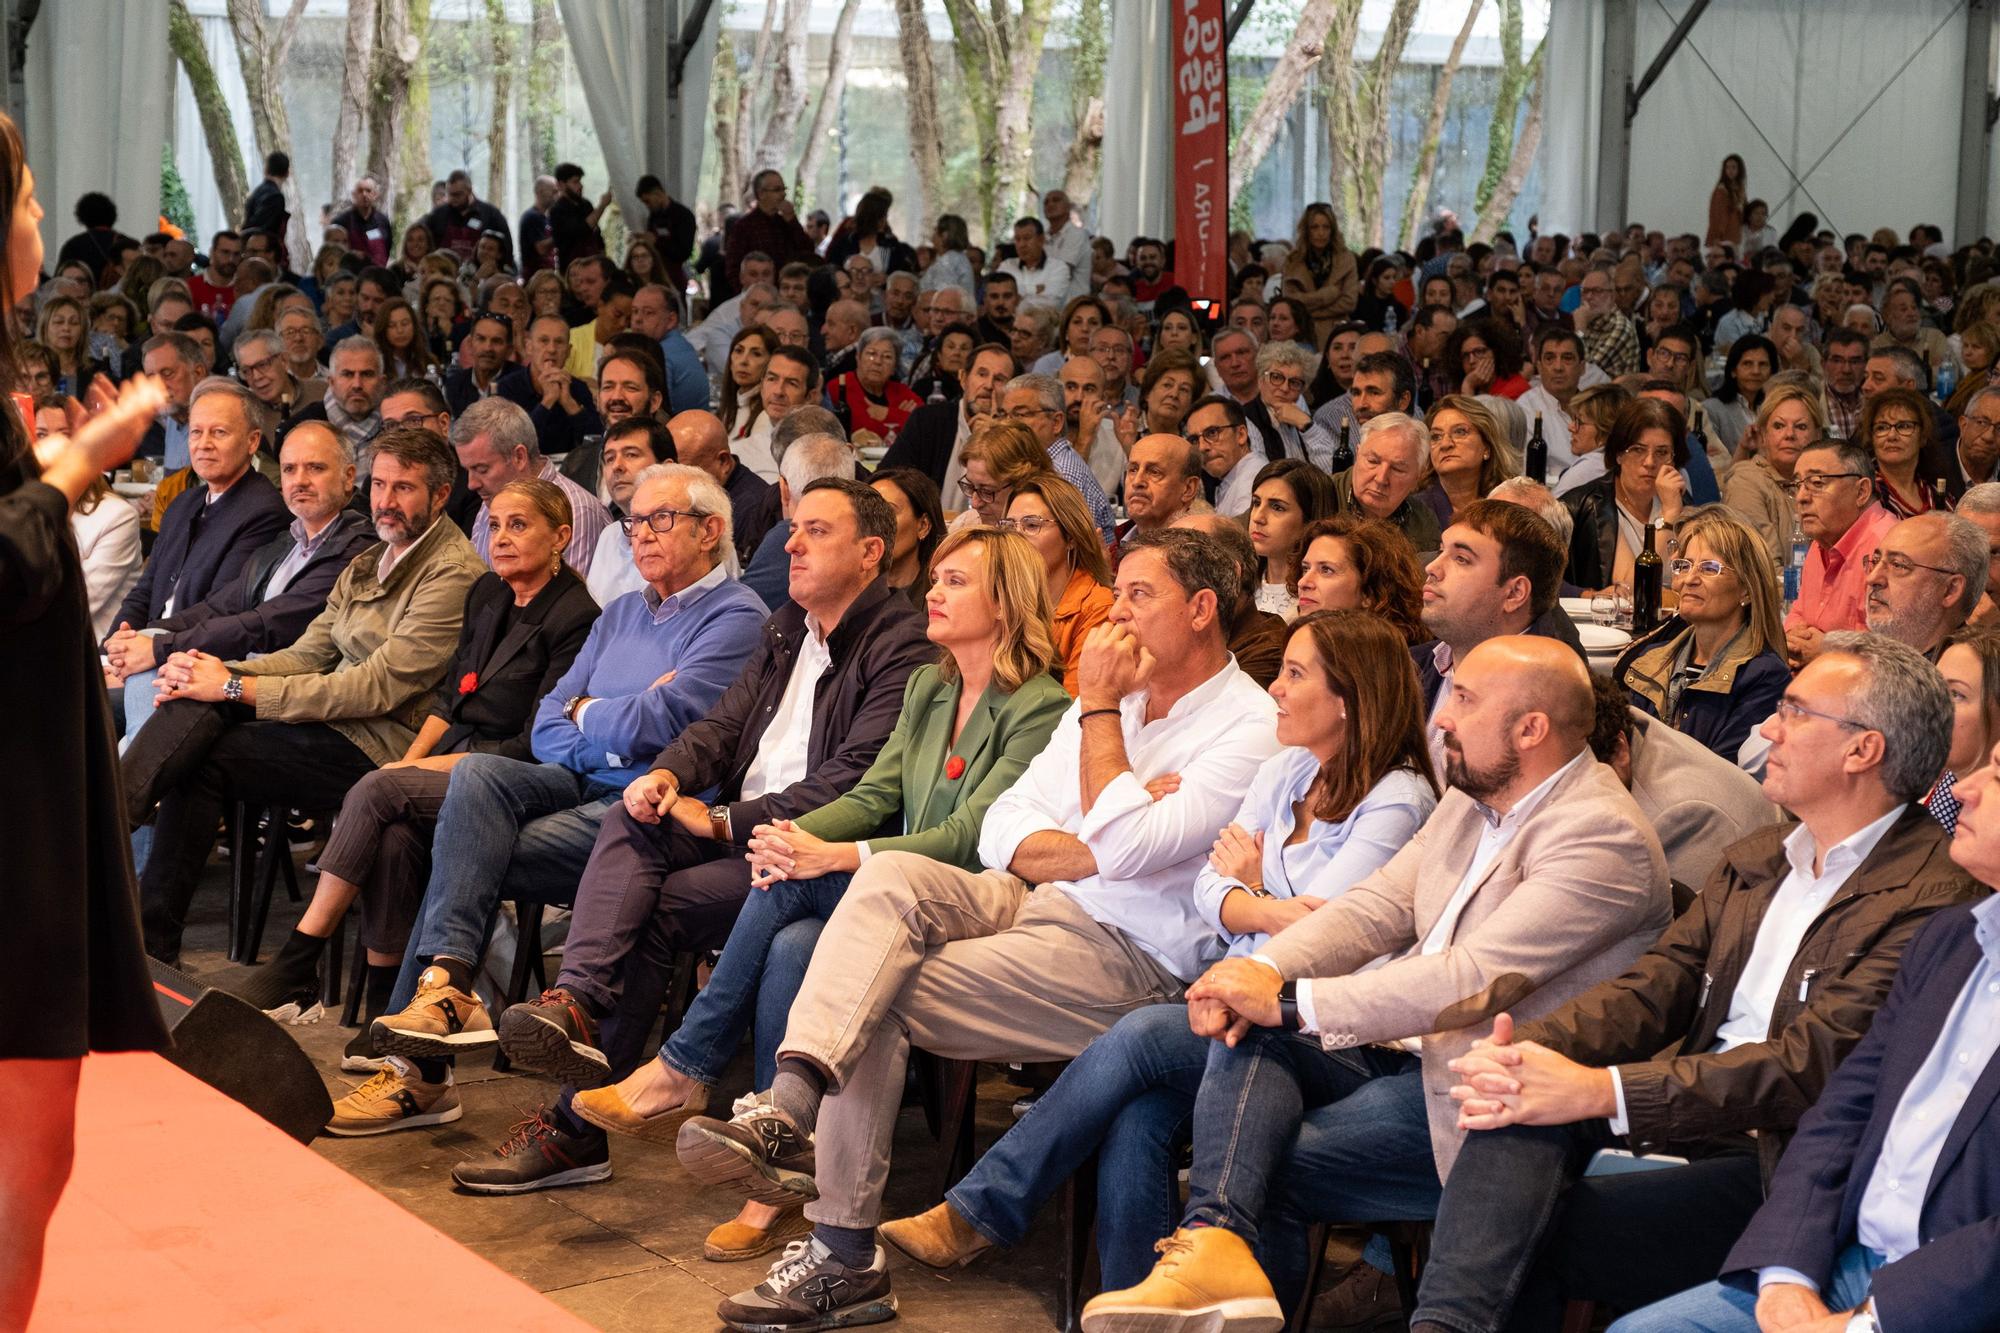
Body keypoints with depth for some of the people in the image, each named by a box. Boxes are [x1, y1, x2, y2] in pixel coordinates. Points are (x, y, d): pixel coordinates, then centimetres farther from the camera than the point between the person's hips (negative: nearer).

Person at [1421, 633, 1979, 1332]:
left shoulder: (1930, 900, -11)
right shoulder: (1753, 861, 17)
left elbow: (1811, 1063, -20)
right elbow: (1656, 987, 8)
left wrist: (1600, 1091, -27)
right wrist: (1523, 1046, -14)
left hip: (1780, 1165, -7)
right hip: (1685, 1119, 7)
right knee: (1522, 1098, -22)